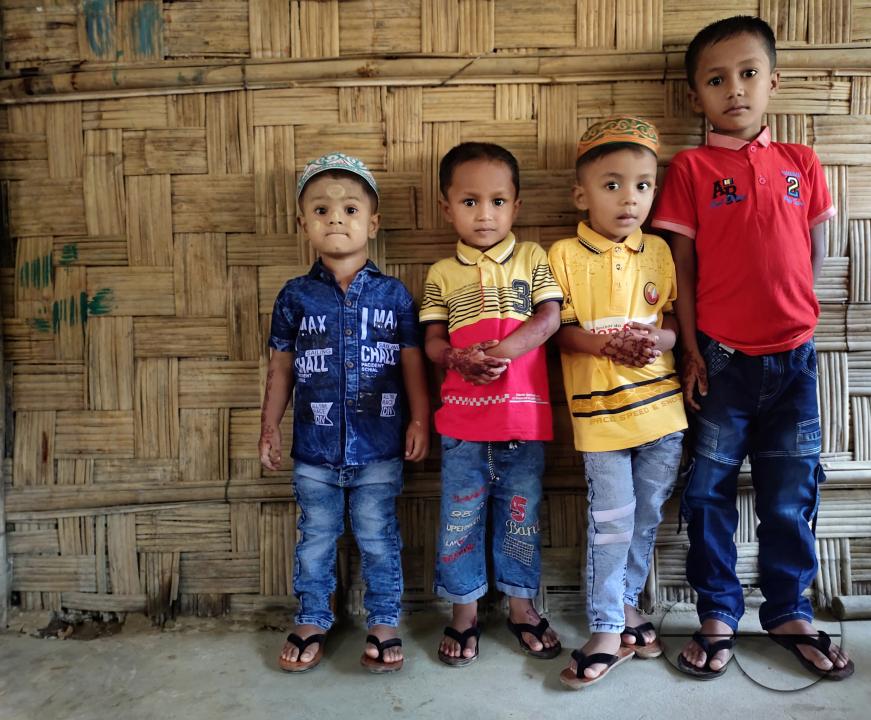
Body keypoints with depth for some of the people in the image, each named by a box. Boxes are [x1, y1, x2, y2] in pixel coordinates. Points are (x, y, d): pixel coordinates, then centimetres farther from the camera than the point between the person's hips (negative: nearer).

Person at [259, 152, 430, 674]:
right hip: (315, 448, 1)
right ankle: (312, 621, 34)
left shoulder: (393, 294, -1)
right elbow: (281, 366, 6)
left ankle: (384, 623, 30)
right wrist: (270, 426, 5)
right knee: (316, 538, 16)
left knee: (378, 539, 11)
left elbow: (413, 362, 2)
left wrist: (419, 420, -2)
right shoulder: (296, 296, 1)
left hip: (379, 448, -1)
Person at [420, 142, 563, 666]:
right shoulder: (442, 274, 7)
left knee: (522, 513, 13)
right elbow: (434, 341, 3)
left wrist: (501, 352, -22)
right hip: (462, 415, 1)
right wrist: (461, 360, -19)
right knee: (461, 516, 10)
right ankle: (465, 610, 28)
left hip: (524, 411, 0)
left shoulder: (532, 258, 5)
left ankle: (522, 605, 32)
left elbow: (549, 318, -7)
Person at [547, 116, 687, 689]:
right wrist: (606, 344, -21)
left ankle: (626, 601, 36)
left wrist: (658, 340, -11)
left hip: (661, 406, 4)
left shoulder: (658, 251, 8)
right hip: (600, 412, -4)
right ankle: (609, 631, 13)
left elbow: (674, 321, 10)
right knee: (611, 522, -1)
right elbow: (559, 330, -5)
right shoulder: (564, 256, -4)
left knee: (647, 517, 15)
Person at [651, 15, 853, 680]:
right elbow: (682, 263, -3)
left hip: (793, 357, 2)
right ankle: (718, 616, 23)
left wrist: (790, 314, 4)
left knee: (791, 496, 12)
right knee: (709, 493, 6)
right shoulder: (691, 168, -1)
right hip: (721, 360, -2)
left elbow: (814, 251, 12)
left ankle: (790, 613, 31)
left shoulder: (801, 164, 7)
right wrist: (691, 349, -6)